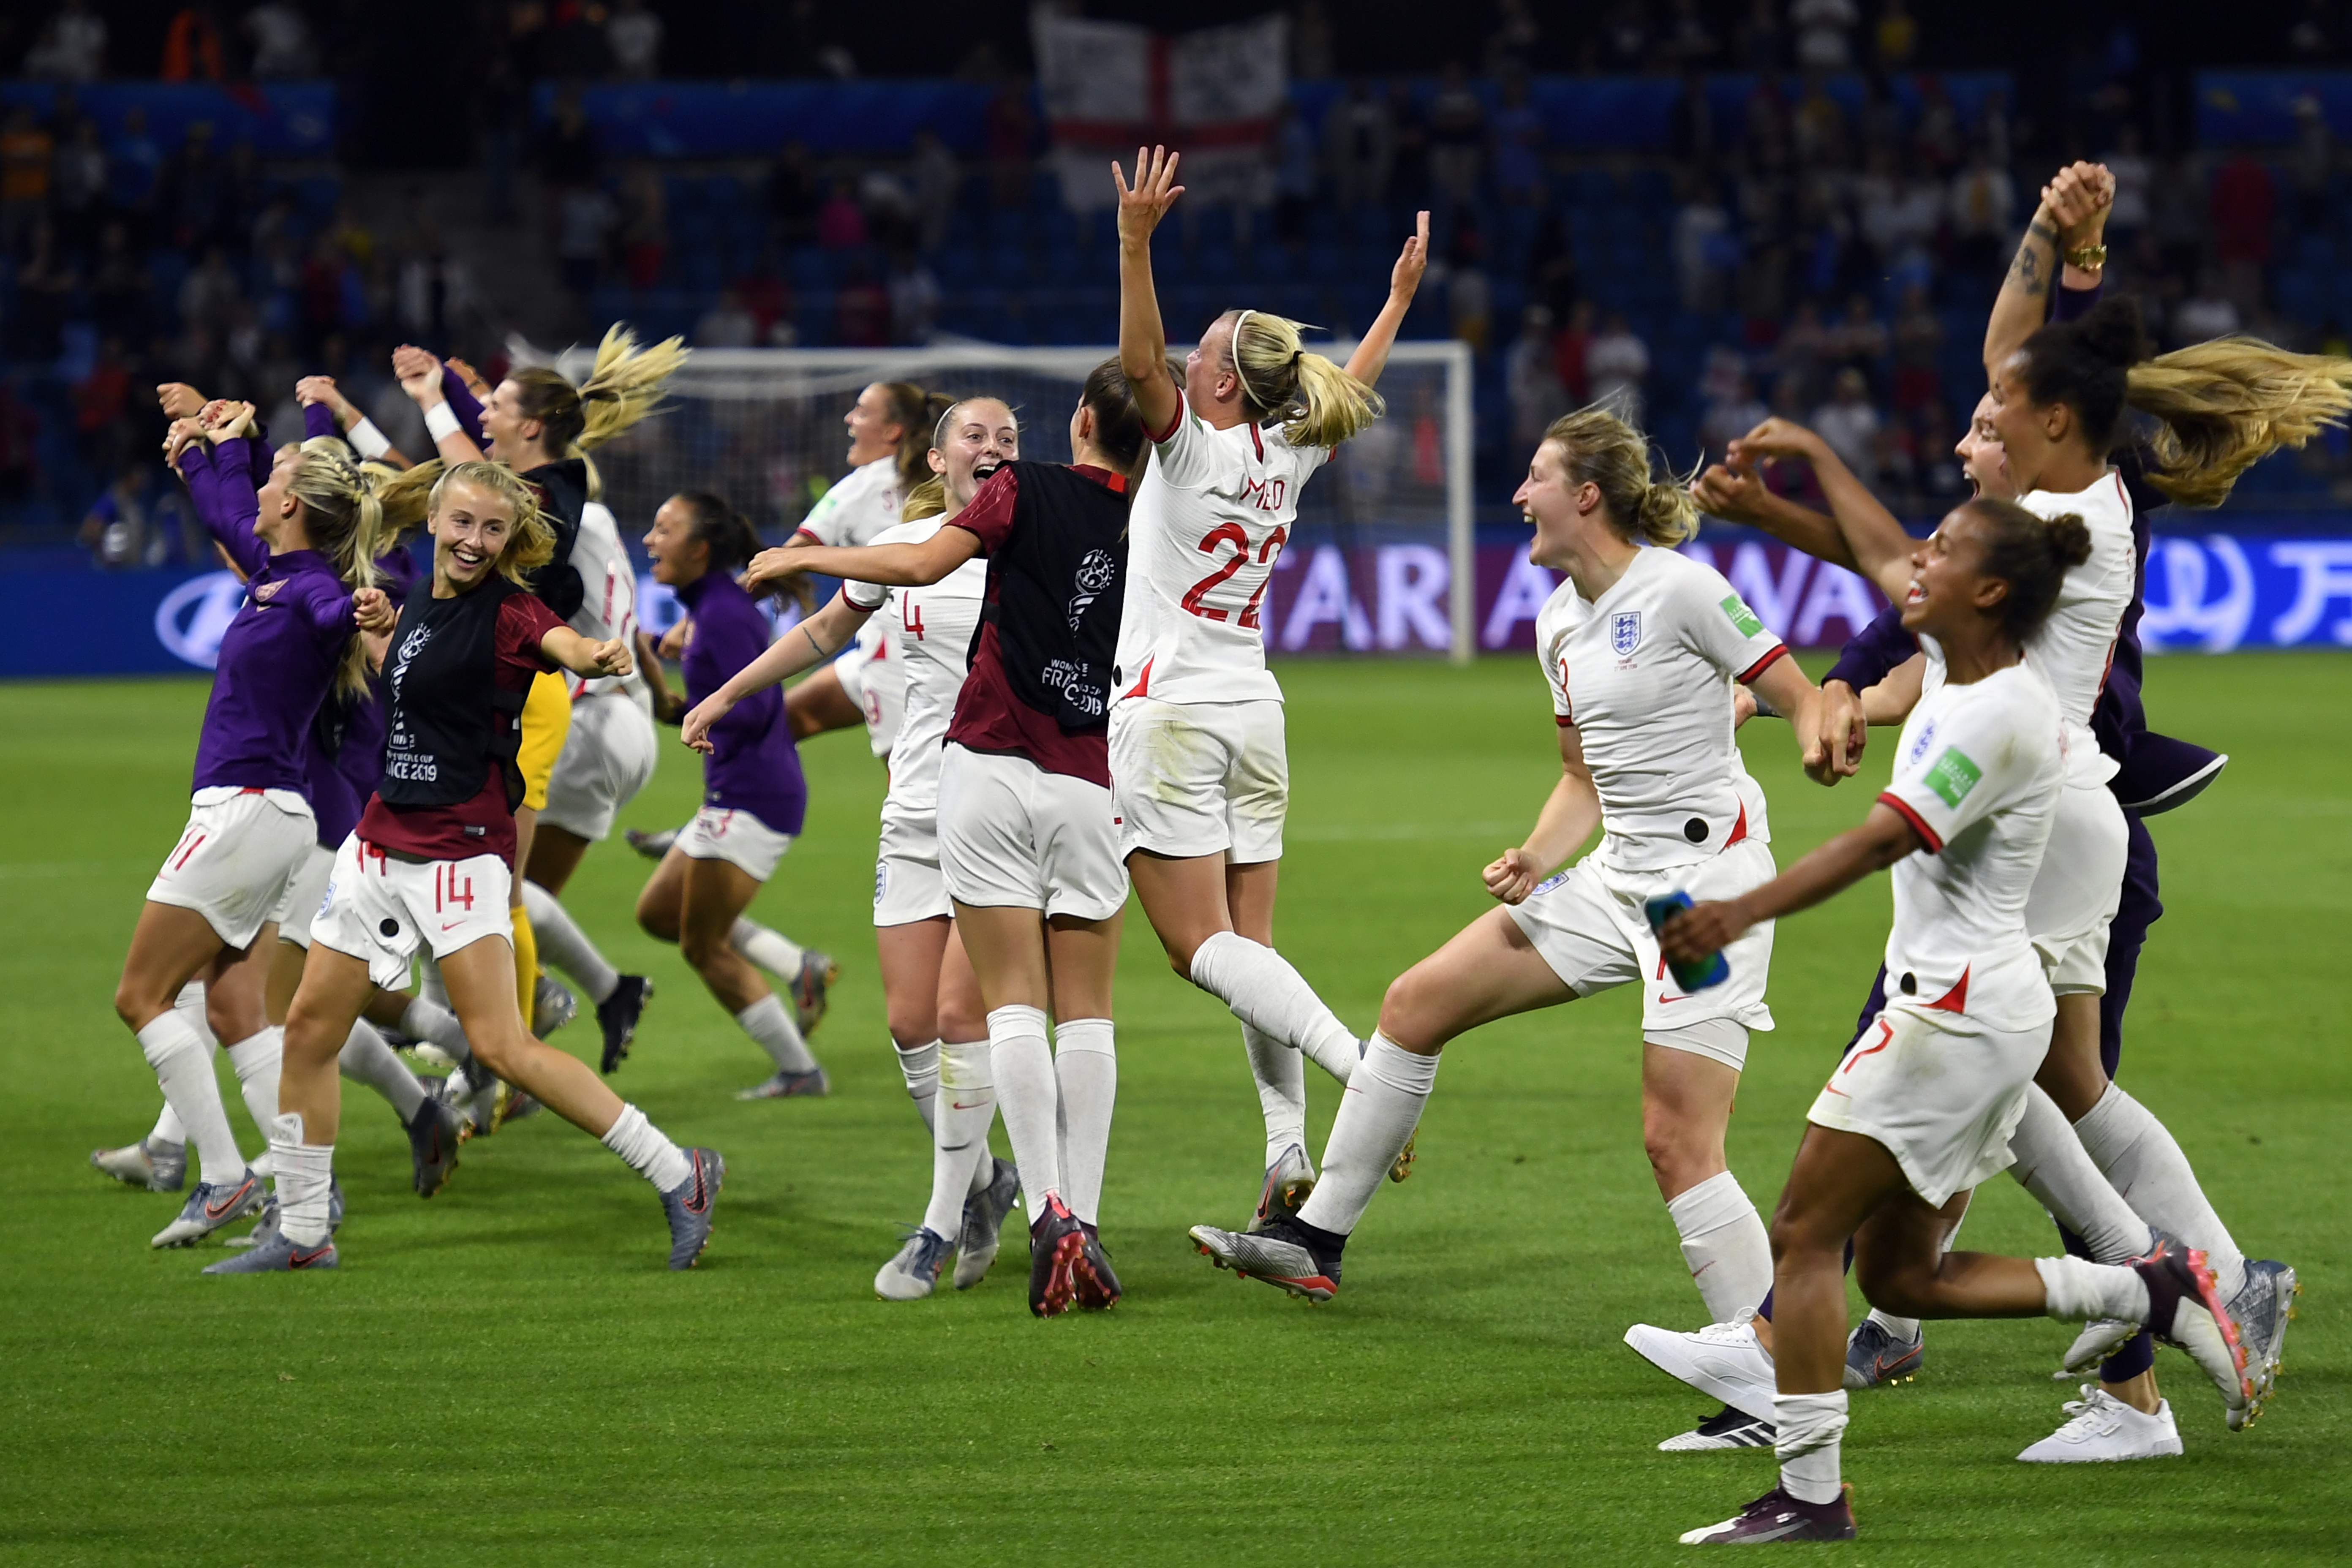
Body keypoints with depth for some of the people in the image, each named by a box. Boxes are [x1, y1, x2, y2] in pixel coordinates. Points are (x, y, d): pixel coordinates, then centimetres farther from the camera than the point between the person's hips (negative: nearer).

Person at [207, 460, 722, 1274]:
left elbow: (560, 641, -37)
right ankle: (301, 1234, 23)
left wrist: (599, 655, -59)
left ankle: (679, 1176, -9)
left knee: (501, 1047, -16)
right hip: (383, 838, 8)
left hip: (461, 851, -8)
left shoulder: (508, 610, -13)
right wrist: (378, 631, 13)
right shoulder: (422, 603, 10)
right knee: (310, 1027, 10)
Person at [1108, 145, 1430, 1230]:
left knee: (1204, 948, -10)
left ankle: (1363, 1067, -29)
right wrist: (1402, 296, 37)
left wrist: (1135, 240, -33)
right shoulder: (1289, 456, 7)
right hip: (1252, 713, 7)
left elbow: (1140, 360, -26)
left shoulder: (1194, 448, -11)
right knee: (1248, 948, 6)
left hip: (1168, 712, -7)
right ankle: (1289, 1160, -3)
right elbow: (1353, 388, 25)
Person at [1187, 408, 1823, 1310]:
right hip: (1617, 878, 9)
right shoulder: (1559, 623, 12)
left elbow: (1805, 702, -11)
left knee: (1677, 1143, -15)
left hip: (1710, 877, -8)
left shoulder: (1679, 589, -12)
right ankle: (1314, 1242, 16)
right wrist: (1535, 861, 2)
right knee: (1416, 1005, 8)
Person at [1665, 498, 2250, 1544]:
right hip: (1975, 1011, 10)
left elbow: (1883, 839, -30)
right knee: (1903, 1278, 11)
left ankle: (1808, 1496, -5)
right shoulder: (1955, 666, 8)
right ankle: (2155, 1294, 12)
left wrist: (1741, 915, -38)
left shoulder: (2000, 714, -19)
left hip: (1957, 1013, -10)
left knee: (1804, 1236, -7)